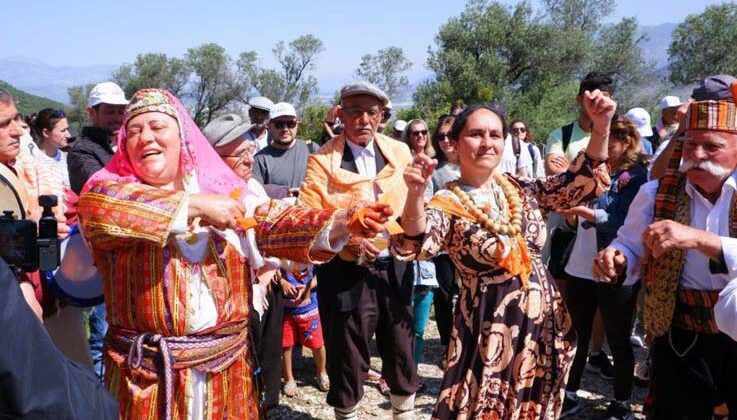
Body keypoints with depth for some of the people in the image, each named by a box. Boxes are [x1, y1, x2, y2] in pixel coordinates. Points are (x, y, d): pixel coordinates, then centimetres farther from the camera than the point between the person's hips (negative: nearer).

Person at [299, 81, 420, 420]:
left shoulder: (399, 152, 6)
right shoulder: (322, 160, -5)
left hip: (394, 269, 3)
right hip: (346, 274, -3)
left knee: (402, 357, 16)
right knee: (348, 363, 11)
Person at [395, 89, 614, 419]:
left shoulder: (519, 189, 4)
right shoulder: (447, 204, -11)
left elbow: (582, 183, 6)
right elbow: (417, 245, -29)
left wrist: (600, 127, -8)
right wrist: (415, 194, -47)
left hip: (545, 321, 5)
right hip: (491, 328, -5)